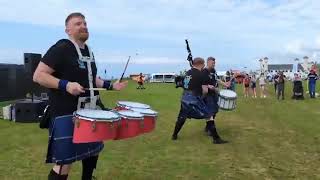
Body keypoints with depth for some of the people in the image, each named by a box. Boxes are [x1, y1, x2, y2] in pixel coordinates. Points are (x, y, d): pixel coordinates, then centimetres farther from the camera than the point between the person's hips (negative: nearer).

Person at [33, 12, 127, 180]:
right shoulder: (61, 48, -13)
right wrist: (66, 85, -28)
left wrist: (110, 85, 12)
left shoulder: (88, 51, 13)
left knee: (92, 149, 20)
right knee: (65, 161, -6)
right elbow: (38, 75, -17)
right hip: (67, 112, -8)